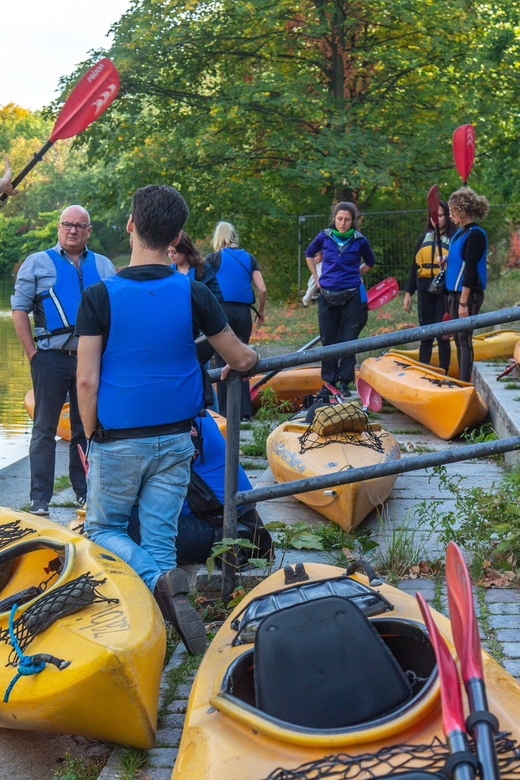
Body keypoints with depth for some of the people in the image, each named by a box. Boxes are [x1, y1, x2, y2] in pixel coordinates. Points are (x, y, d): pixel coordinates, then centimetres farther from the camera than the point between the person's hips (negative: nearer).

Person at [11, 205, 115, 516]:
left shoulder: (104, 266, 13)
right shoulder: (37, 263, 6)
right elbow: (20, 309, 3)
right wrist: (32, 352, -5)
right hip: (51, 359, -2)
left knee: (87, 429, 9)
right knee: (45, 430, 1)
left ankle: (86, 491, 20)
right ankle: (40, 499, 5)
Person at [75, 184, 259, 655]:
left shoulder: (99, 297, -11)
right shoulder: (193, 294, -5)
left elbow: (87, 380, -14)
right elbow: (241, 359, 4)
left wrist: (93, 439, -1)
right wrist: (245, 361, 27)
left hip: (116, 440, -2)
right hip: (175, 440, 2)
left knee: (103, 530, 14)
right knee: (160, 539, 11)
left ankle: (159, 580, -13)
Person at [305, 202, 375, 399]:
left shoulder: (360, 241, -1)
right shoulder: (324, 238, 0)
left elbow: (370, 261, 18)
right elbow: (309, 254, 19)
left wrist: (354, 276, 11)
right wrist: (317, 278, 13)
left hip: (351, 297, -1)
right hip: (327, 296, 1)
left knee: (348, 341, 1)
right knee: (328, 341, 6)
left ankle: (345, 382, 11)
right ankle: (328, 382, 16)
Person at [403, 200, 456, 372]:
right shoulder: (424, 238, 15)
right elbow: (415, 266, 16)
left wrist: (446, 261, -29)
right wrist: (408, 293, 13)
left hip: (444, 291, -4)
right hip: (425, 292, 4)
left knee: (442, 336, -2)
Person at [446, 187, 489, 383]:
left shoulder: (475, 235, -14)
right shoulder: (460, 232, 14)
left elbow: (470, 270, -19)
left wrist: (464, 302, -22)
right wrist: (446, 263, 4)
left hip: (469, 294, -9)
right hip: (455, 293, 9)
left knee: (464, 338, -8)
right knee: (458, 338, 12)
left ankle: (465, 383, -5)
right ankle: (461, 382, 20)